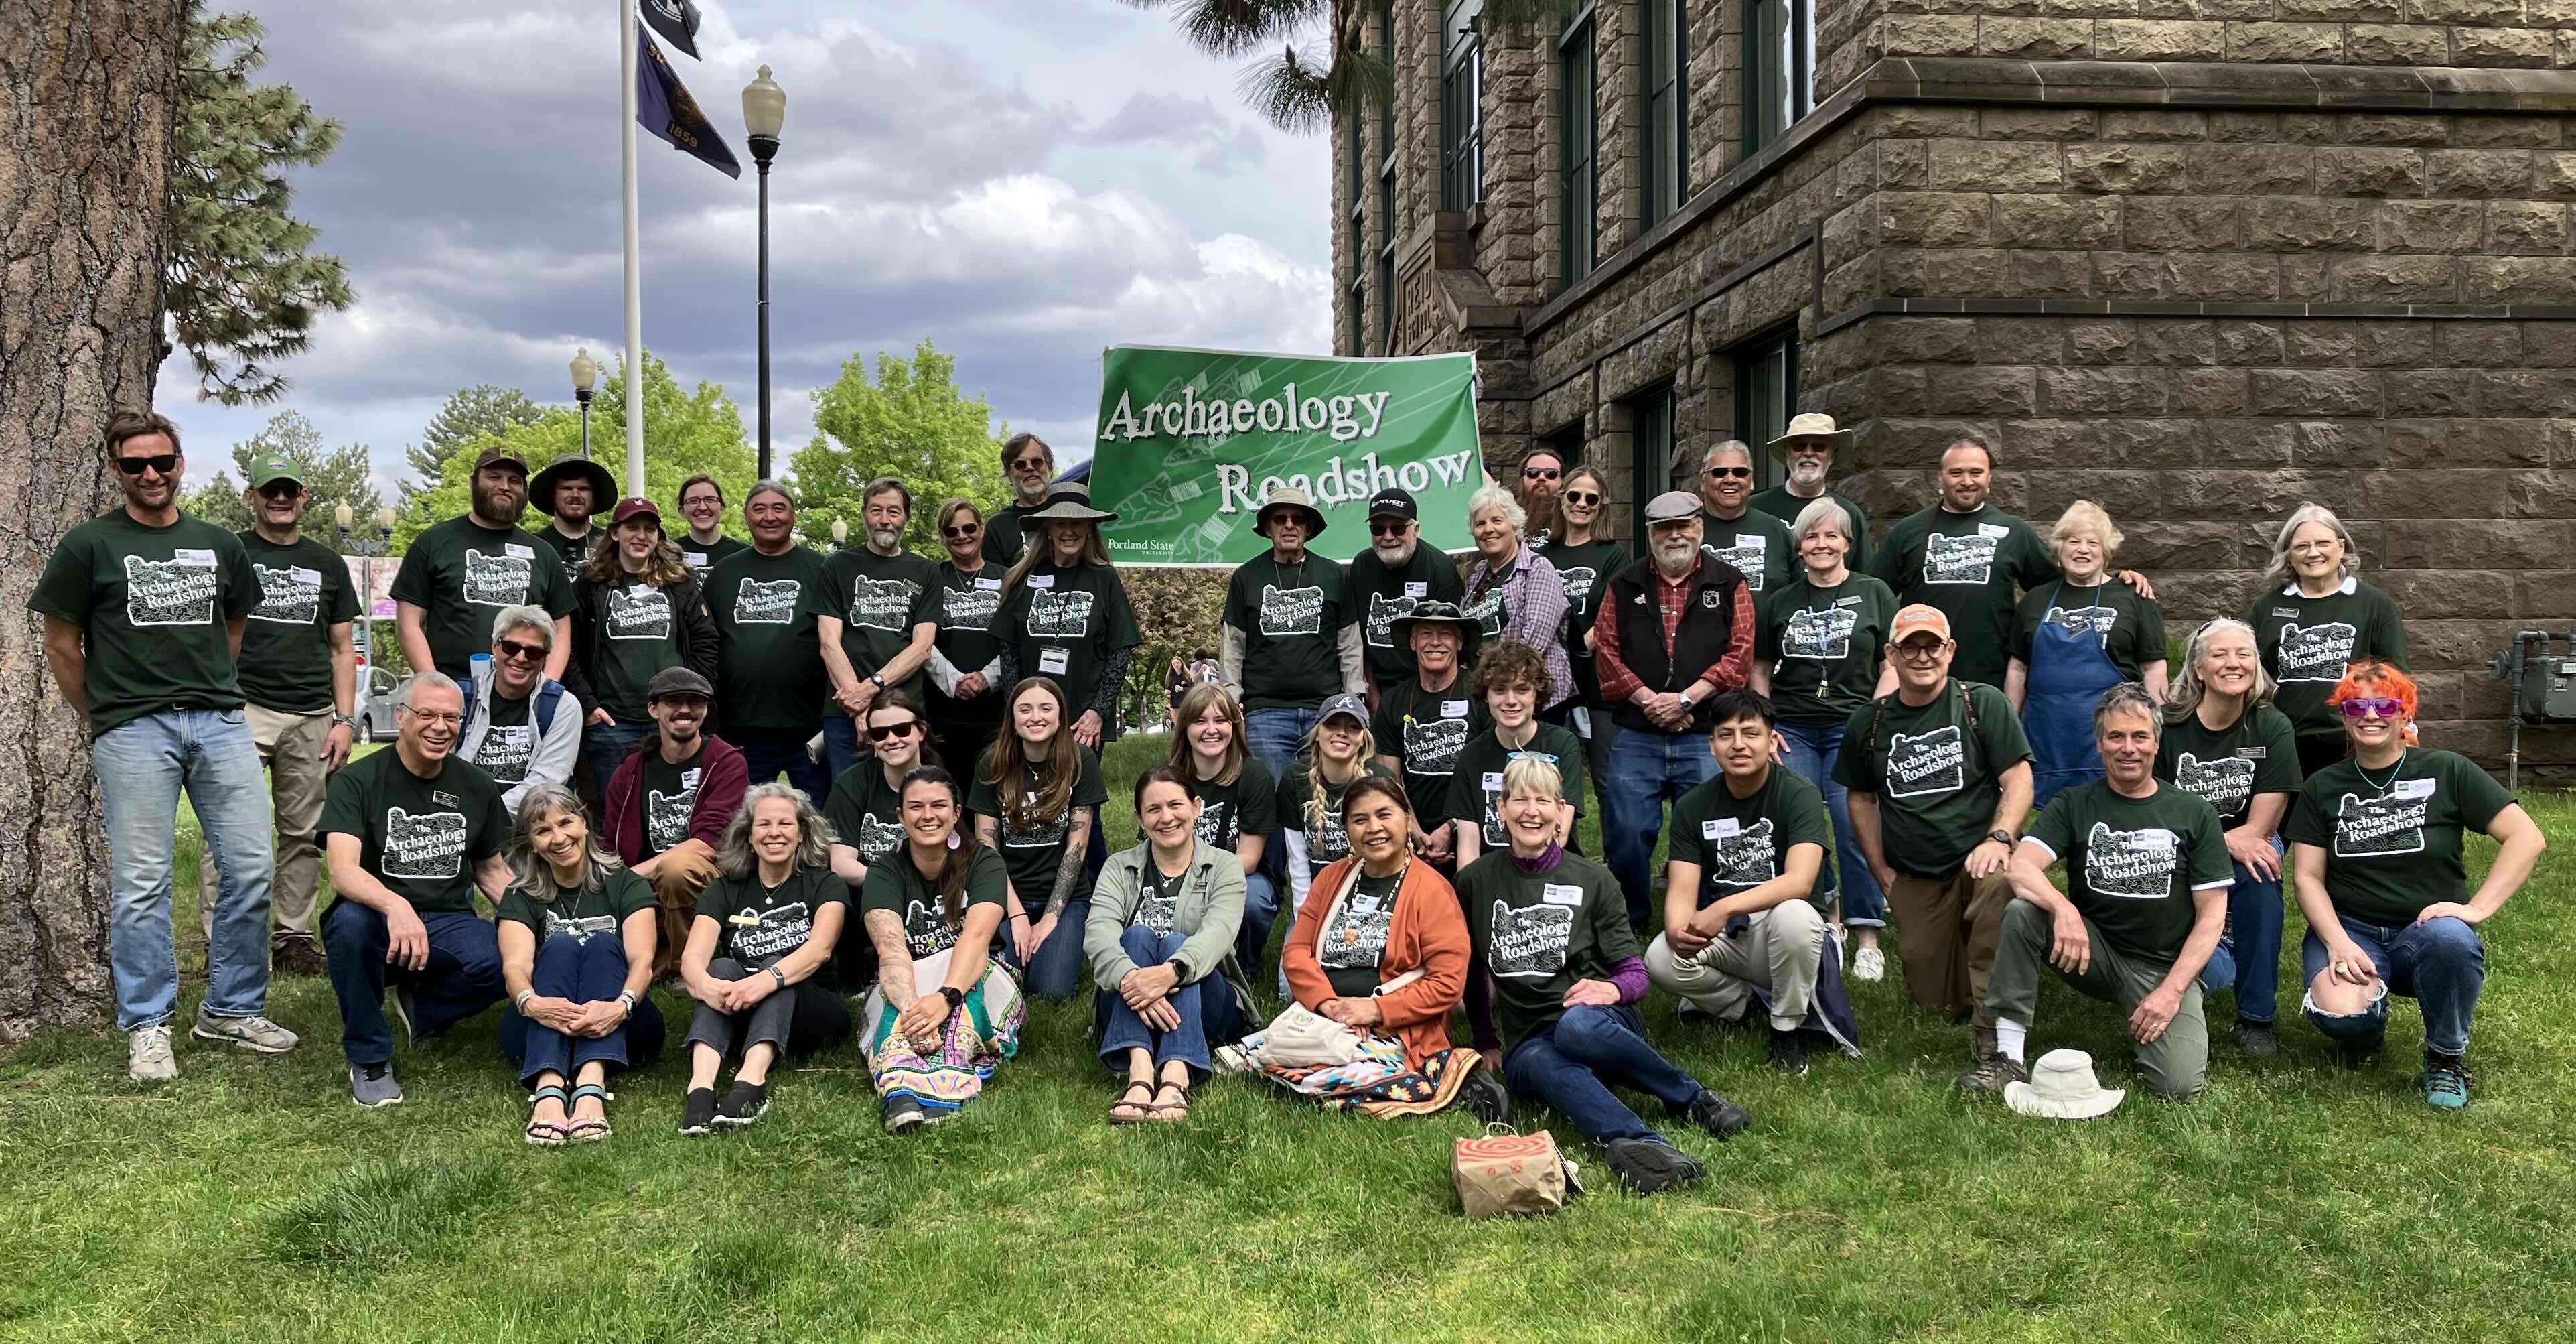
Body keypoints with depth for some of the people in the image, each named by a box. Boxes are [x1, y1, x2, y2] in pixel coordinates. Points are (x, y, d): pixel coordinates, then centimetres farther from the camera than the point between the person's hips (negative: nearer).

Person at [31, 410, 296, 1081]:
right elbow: (62, 646, 5)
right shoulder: (89, 545, 2)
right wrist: (102, 721, 8)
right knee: (141, 885, -1)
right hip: (133, 731, -3)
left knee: (251, 869, 2)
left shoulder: (219, 545, 12)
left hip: (221, 722, 3)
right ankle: (147, 1027, 10)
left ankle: (232, 1010, 16)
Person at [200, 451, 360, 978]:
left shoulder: (327, 564, 16)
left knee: (304, 834, 5)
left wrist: (345, 719, 7)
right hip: (244, 709, -3)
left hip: (313, 717, 3)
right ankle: (223, 941, -8)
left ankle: (294, 937, 13)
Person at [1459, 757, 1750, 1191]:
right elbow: (1467, 970, 16)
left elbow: (1635, 971, 5)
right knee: (1546, 1066, -38)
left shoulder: (1592, 879, 7)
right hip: (1528, 1040, 1)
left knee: (1577, 1026, -39)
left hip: (1599, 1022, -1)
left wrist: (1611, 989, -18)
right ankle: (1641, 1141, -56)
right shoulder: (1475, 882, 10)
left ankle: (1692, 1099, -26)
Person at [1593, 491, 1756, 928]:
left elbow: (1740, 655, -2)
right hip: (1636, 738, 1)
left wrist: (1685, 699, -12)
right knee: (1626, 833, 1)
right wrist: (1648, 700, -9)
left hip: (1706, 735, -1)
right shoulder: (1624, 586, 11)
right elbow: (1606, 650, 4)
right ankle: (1627, 924, 18)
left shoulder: (1729, 584, 7)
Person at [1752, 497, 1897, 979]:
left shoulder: (1874, 594, 8)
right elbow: (1760, 671, 16)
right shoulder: (1781, 602, 14)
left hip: (1852, 728, -3)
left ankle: (1867, 938, -5)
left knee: (1857, 826, -12)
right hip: (1792, 730, 3)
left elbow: (1893, 666, 3)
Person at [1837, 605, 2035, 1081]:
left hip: (1978, 857, -3)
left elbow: (2019, 780, -4)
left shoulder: (1984, 704, 0)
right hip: (1915, 878, 3)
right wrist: (1883, 872, 12)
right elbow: (1860, 798, 19)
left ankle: (1995, 1038, -31)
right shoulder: (1868, 723, 9)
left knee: (1999, 886, -40)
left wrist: (1998, 839, -21)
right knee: (1938, 1004, -1)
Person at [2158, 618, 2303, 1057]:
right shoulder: (2166, 726, -11)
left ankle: (2257, 1018, -20)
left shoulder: (2272, 728, -7)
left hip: (2242, 849, 2)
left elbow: (2260, 827, -10)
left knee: (2260, 867, -36)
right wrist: (2230, 841, -22)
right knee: (2215, 972, -25)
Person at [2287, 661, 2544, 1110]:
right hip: (2349, 928, 1)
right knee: (2340, 1015, -32)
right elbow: (2308, 878, 1)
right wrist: (2338, 943, -16)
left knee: (2449, 939, -39)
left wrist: (2477, 908, -17)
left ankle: (2446, 1057, -10)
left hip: (2426, 928, 0)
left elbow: (2527, 838, -6)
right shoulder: (2322, 788, 6)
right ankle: (2368, 1027, 9)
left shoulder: (2447, 772, 1)